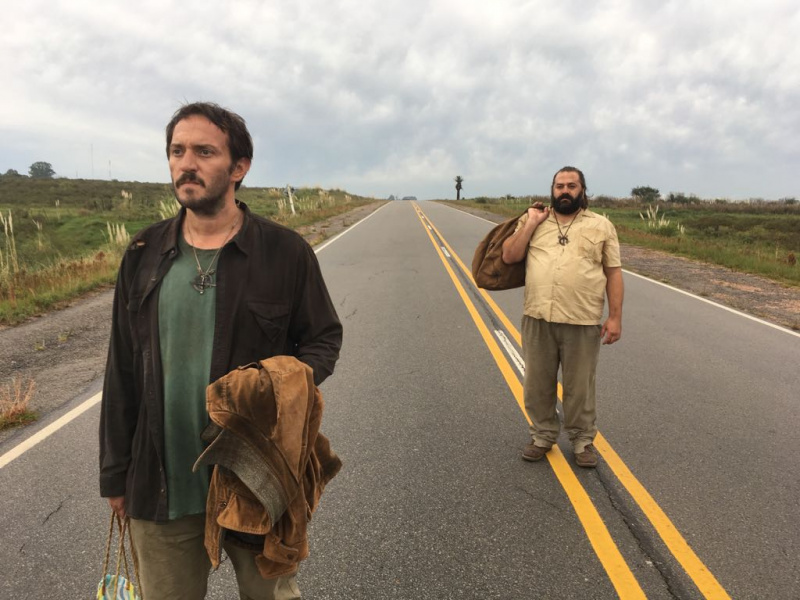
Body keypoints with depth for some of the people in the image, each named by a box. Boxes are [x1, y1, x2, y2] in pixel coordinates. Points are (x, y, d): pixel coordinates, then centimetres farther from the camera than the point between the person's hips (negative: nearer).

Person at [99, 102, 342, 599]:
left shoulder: (285, 251, -8)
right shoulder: (145, 254, 1)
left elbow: (325, 338, 1)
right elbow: (123, 370, 6)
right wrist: (116, 472, 9)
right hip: (162, 484, 3)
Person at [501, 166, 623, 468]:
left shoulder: (601, 225, 4)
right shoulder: (533, 221, 8)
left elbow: (613, 272, 3)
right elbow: (509, 257, -1)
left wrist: (615, 317, -3)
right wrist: (531, 223, -5)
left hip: (582, 321, -2)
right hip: (537, 318, 2)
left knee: (579, 387, 9)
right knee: (537, 383, 12)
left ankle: (583, 440, 26)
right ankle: (543, 435, 29)